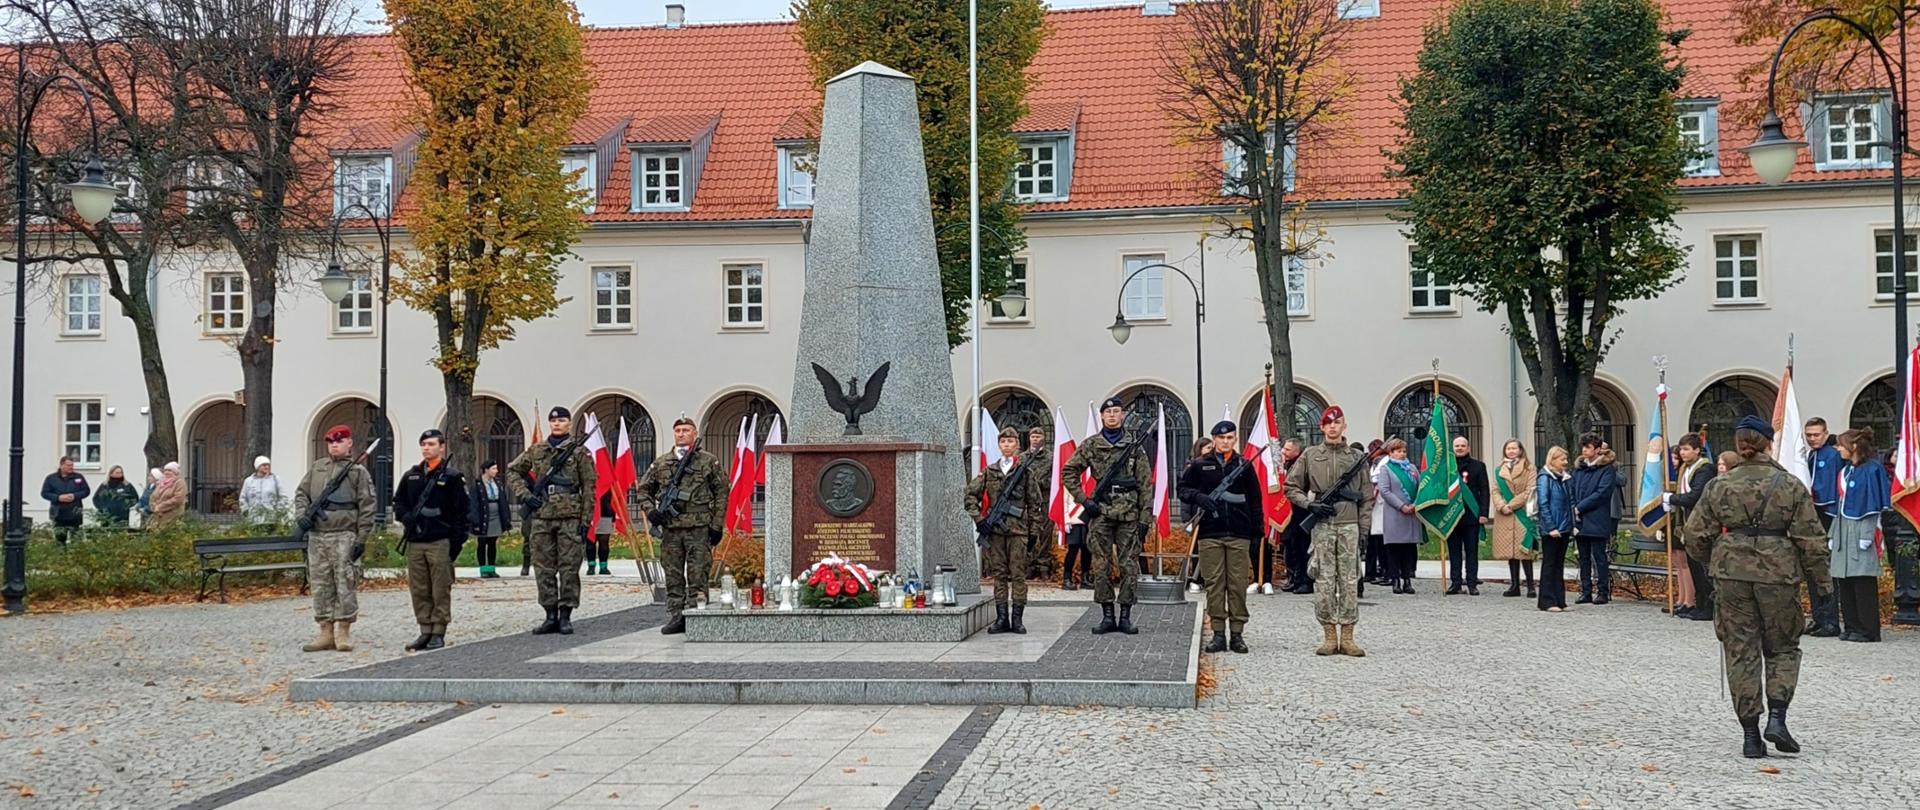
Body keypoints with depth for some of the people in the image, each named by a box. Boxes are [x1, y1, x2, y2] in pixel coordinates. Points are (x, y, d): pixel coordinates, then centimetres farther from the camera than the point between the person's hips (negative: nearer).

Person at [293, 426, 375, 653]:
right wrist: (301, 515, -3)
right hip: (316, 536, 5)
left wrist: (362, 540, -10)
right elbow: (301, 493, 17)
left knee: (346, 585, -4)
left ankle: (344, 632, 4)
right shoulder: (315, 468, 15)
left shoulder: (359, 472, 0)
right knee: (320, 586, 7)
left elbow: (366, 508, -4)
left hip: (344, 537, -5)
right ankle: (326, 633, 14)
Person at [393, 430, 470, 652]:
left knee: (441, 591, -1)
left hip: (440, 543, -5)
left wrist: (456, 542, -8)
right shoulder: (411, 476, 13)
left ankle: (439, 633, 5)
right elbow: (398, 501, 24)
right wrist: (406, 517, 2)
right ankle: (425, 631, 15)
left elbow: (463, 511, -3)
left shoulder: (452, 477, -1)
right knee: (419, 591, 7)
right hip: (414, 543, 5)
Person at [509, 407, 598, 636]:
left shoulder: (579, 451, 1)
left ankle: (566, 616, 5)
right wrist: (524, 494, 3)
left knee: (569, 569, -2)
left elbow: (589, 487, 0)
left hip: (570, 517, -3)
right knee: (543, 569, 5)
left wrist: (585, 520, -6)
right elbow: (513, 471, 20)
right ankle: (550, 616, 12)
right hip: (541, 517, 4)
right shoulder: (536, 451, 11)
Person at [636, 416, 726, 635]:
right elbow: (644, 489, 19)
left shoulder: (709, 461, 4)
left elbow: (721, 494, 3)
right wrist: (650, 511, 1)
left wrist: (717, 525, -2)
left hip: (699, 527, -3)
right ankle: (676, 616, 12)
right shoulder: (660, 463, 11)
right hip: (670, 529, 3)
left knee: (698, 576, -2)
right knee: (673, 576, 6)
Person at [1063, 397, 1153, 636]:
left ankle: (1125, 617, 7)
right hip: (1100, 514, 0)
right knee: (1101, 566, 3)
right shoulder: (1090, 445, 5)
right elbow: (1068, 472, 8)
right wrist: (1084, 501, -1)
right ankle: (1107, 616, 10)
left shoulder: (1134, 446, 5)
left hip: (1128, 514, 0)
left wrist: (1145, 516, -1)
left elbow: (1145, 482, 5)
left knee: (1129, 566, 0)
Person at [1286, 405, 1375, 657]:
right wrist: (1309, 505, -6)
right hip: (1322, 526, 0)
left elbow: (1367, 495, 8)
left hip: (1349, 526, 0)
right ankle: (1329, 636, 7)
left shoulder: (1357, 456, 7)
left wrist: (1362, 528, 2)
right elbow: (1291, 487, 9)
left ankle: (1347, 638, 6)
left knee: (1350, 582, 1)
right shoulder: (1310, 456, 6)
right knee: (1325, 582, 0)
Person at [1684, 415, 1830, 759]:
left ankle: (1751, 734, 7)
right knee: (1782, 648, 15)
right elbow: (1810, 538, -2)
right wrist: (1822, 579, 9)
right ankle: (1777, 717, -2)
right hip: (1778, 573, -1)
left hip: (1731, 573, 1)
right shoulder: (1791, 485, -3)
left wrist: (1714, 560, 21)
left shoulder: (1719, 485, 1)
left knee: (1741, 652, 6)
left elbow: (1696, 533, 1)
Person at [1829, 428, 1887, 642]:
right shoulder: (1844, 471, 16)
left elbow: (1873, 505, -11)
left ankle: (1868, 630, 0)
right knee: (1843, 582, 7)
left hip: (1860, 530, -8)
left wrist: (1867, 536, -16)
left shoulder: (1871, 470, -7)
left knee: (1863, 583, -5)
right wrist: (1833, 535, 16)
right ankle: (1853, 627, 13)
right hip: (1843, 531, 8)